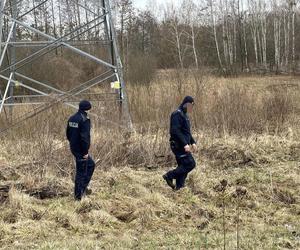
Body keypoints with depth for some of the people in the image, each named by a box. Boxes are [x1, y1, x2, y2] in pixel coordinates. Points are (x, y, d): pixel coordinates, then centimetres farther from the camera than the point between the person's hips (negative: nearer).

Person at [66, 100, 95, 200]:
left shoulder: (72, 118, 9)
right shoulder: (84, 120, -19)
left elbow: (68, 134, 17)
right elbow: (85, 137, -23)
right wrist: (85, 151, -19)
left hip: (74, 148, 9)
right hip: (81, 150, -9)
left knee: (91, 165, 23)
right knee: (81, 171, 1)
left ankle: (83, 188, 25)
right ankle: (78, 195, 6)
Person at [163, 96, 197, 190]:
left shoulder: (184, 115, 19)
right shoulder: (177, 114, -14)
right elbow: (176, 131, -23)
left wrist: (193, 142, 20)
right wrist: (185, 144, -26)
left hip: (183, 146, 10)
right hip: (178, 145, -10)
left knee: (183, 166, 9)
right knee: (190, 164, -14)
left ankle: (179, 186, 12)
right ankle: (169, 176, -10)